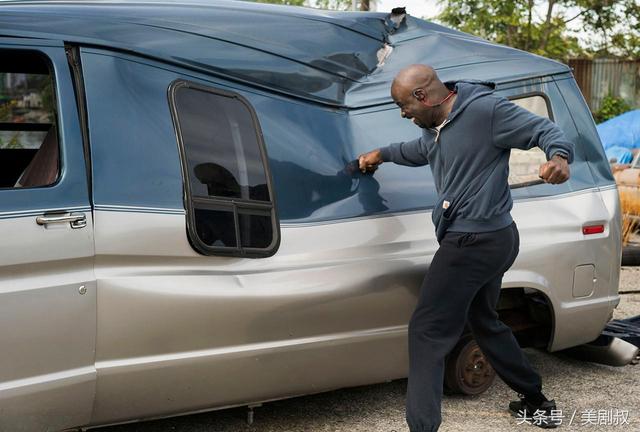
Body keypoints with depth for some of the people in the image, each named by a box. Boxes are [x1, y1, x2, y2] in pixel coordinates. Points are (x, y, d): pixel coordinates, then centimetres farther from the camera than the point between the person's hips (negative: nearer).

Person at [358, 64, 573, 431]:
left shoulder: (485, 110, -17)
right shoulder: (436, 127, 11)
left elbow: (546, 130, -16)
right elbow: (420, 151, 35)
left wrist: (559, 157, -35)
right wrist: (382, 154, 31)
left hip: (474, 242, -10)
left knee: (428, 331, -8)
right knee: (485, 322, 24)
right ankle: (536, 401, 38)